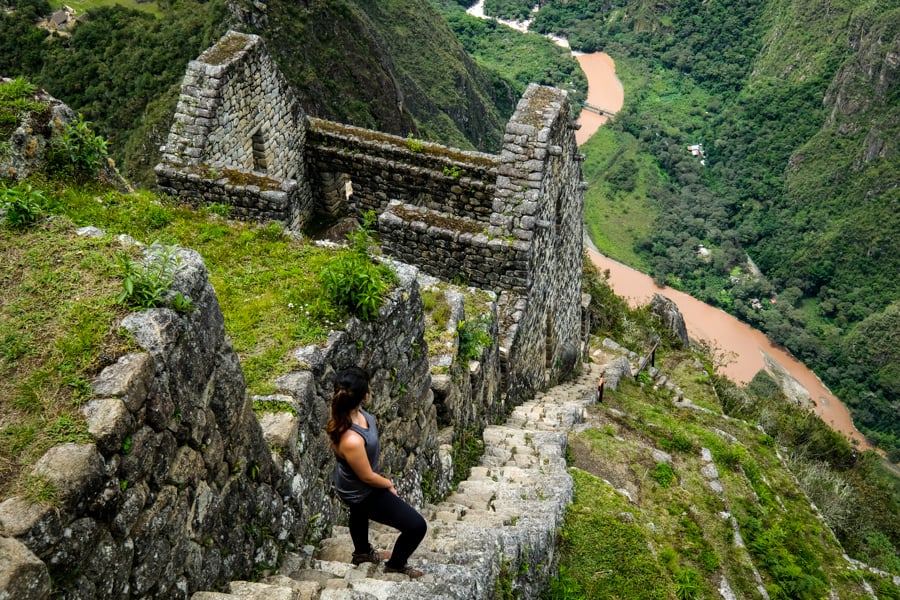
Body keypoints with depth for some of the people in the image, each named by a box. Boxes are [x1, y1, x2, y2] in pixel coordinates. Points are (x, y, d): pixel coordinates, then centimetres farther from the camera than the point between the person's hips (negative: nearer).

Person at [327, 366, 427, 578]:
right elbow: (367, 477, -28)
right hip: (362, 493, -8)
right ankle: (395, 565, 32)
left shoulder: (345, 413, -21)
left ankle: (362, 552, 68)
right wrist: (389, 484, -8)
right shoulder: (351, 440, -46)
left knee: (359, 513, 37)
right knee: (417, 526, 2)